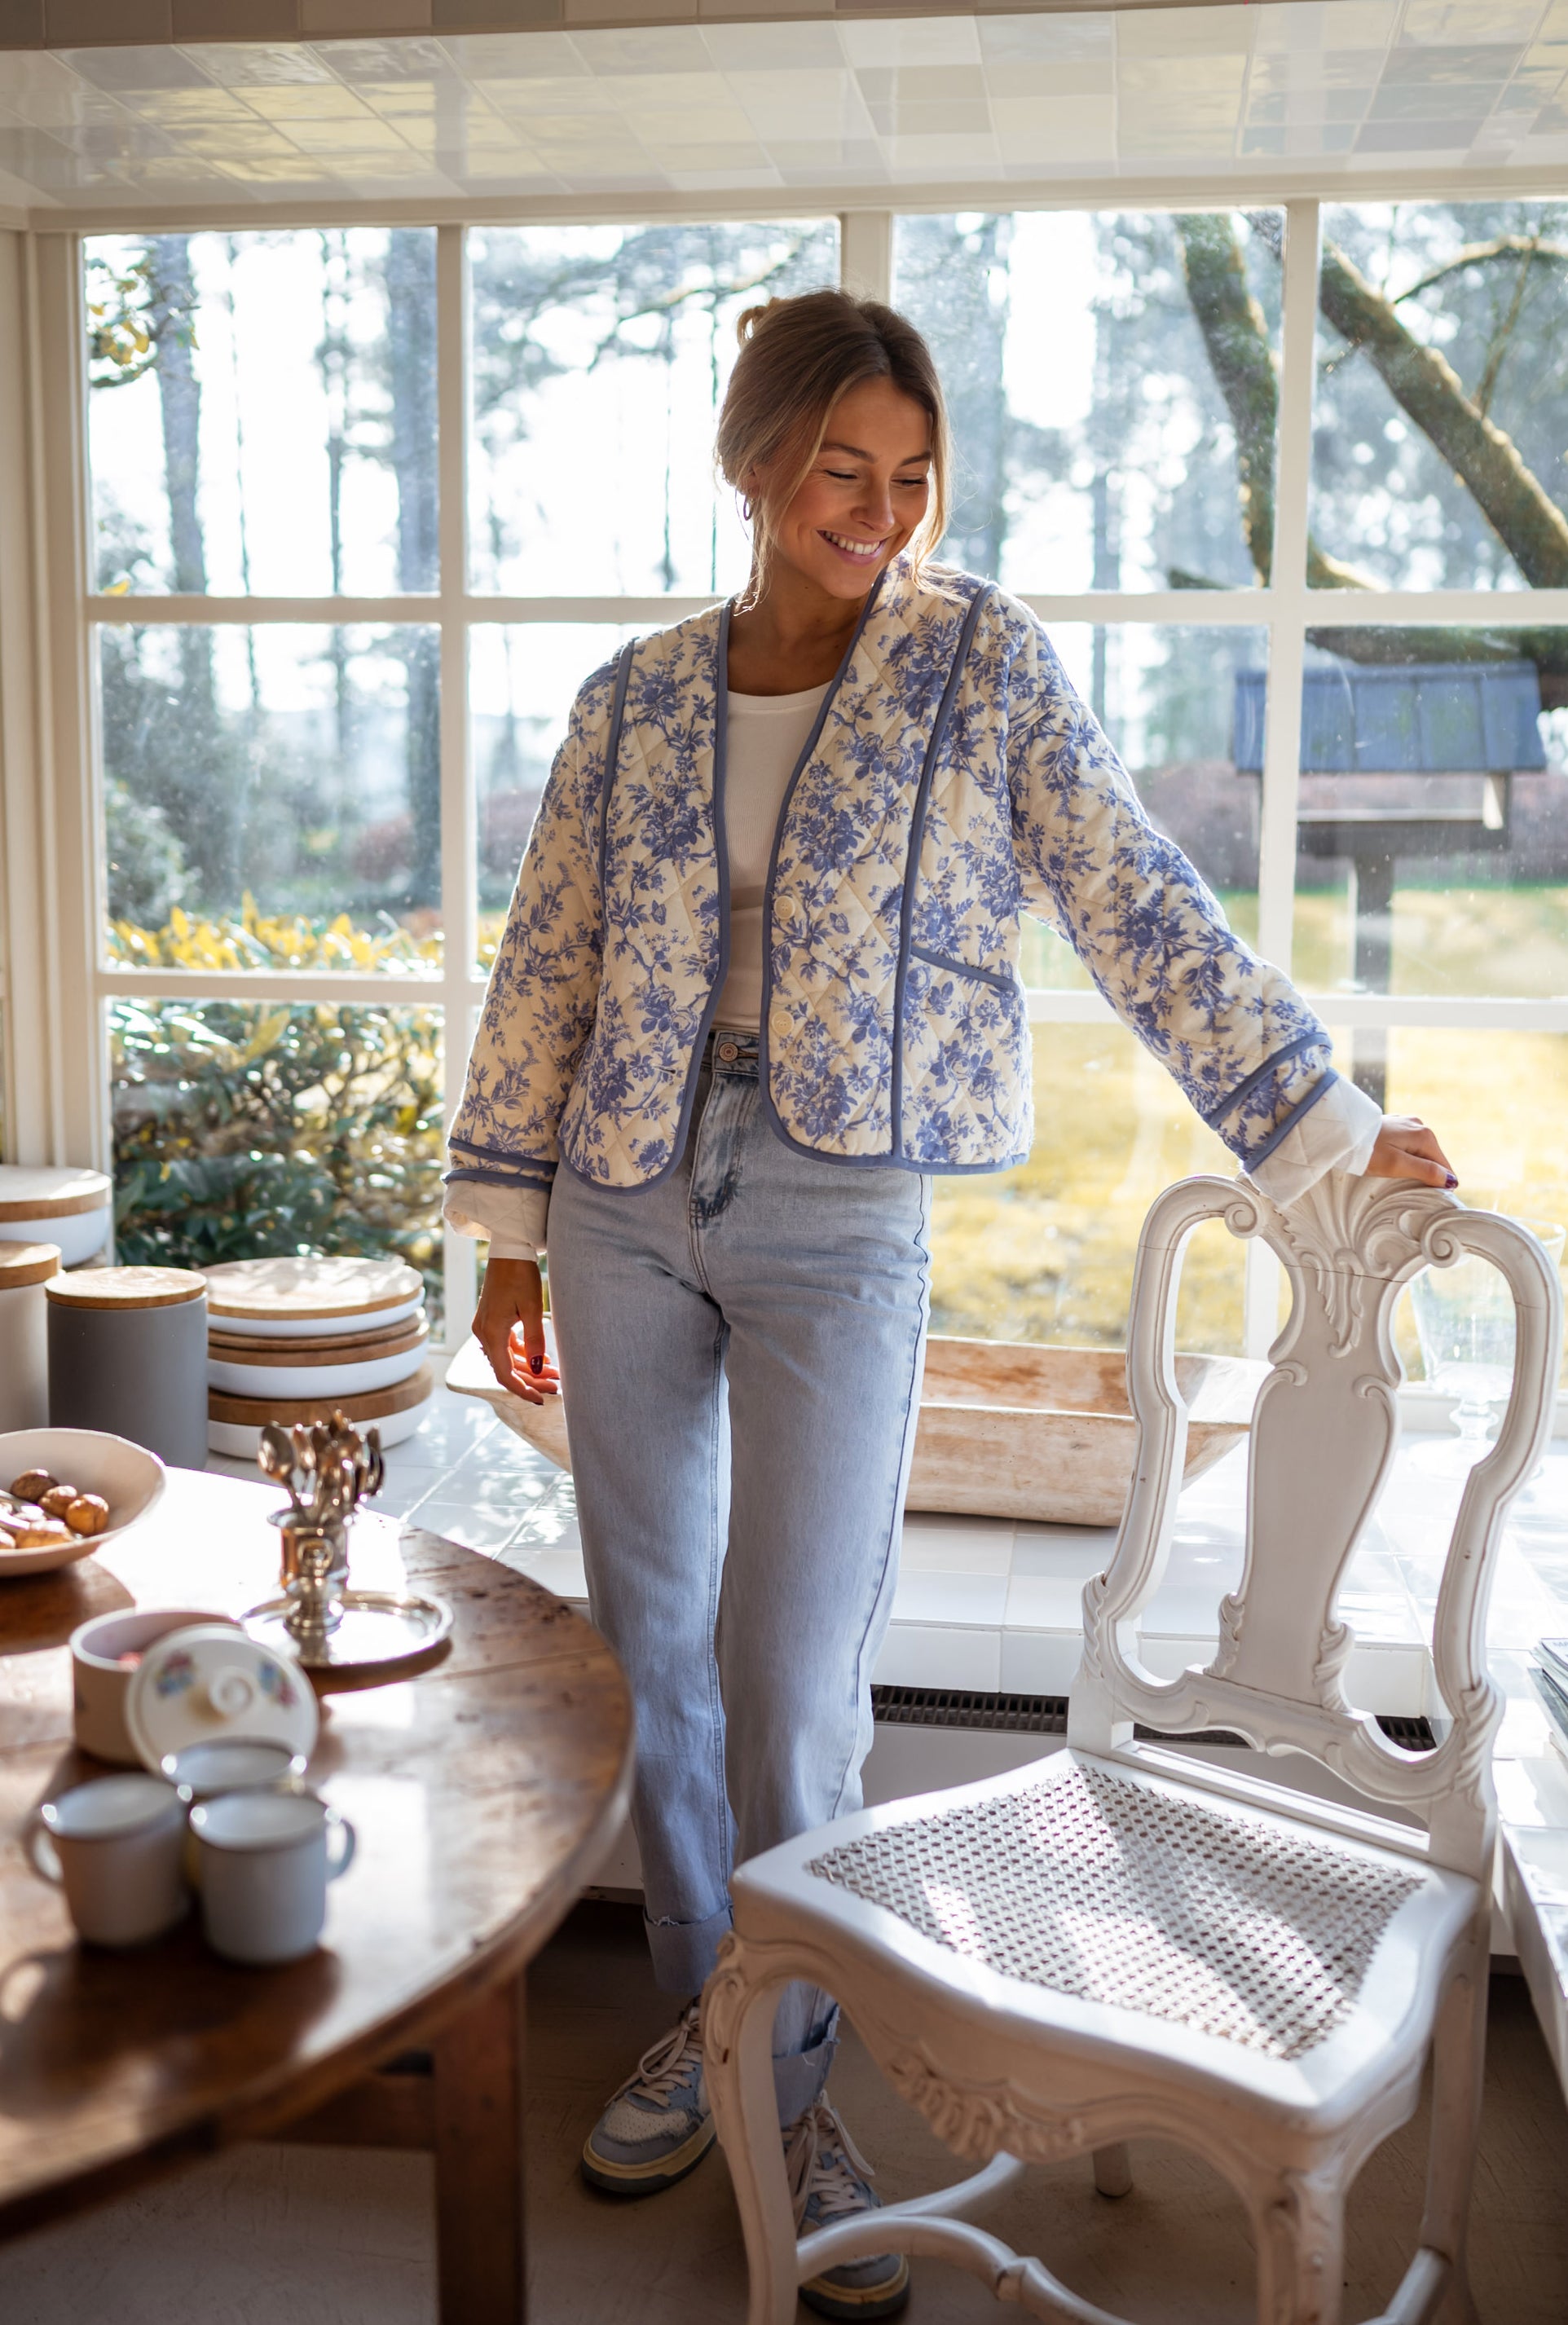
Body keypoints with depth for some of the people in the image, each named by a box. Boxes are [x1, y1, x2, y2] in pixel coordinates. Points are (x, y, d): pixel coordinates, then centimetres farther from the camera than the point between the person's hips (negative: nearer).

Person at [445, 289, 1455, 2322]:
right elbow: (549, 965, 10)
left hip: (841, 1224, -3)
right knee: (654, 1646, 11)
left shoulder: (982, 663, 0)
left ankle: (792, 2085, 21)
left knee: (795, 1681, -2)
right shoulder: (635, 700, 7)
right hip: (629, 1208, 3)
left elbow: (1146, 919, -2)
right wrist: (509, 1227, 9)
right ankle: (704, 2018, 32)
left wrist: (1325, 1133, -5)